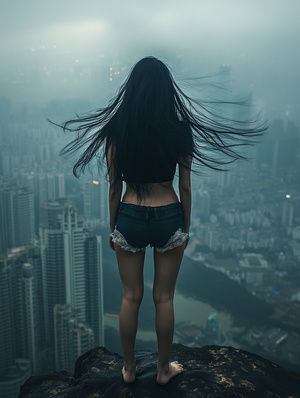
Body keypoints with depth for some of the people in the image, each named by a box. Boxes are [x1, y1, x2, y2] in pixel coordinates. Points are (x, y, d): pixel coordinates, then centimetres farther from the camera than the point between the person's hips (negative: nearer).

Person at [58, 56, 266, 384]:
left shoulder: (116, 129, -7)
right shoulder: (180, 129, -8)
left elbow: (114, 187, -3)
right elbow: (185, 187, -3)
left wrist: (112, 228, 10)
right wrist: (186, 228, 10)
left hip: (130, 219, 1)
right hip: (169, 218, 0)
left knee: (131, 298, 15)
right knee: (164, 299, 14)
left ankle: (129, 368, 33)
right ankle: (164, 369, 32)